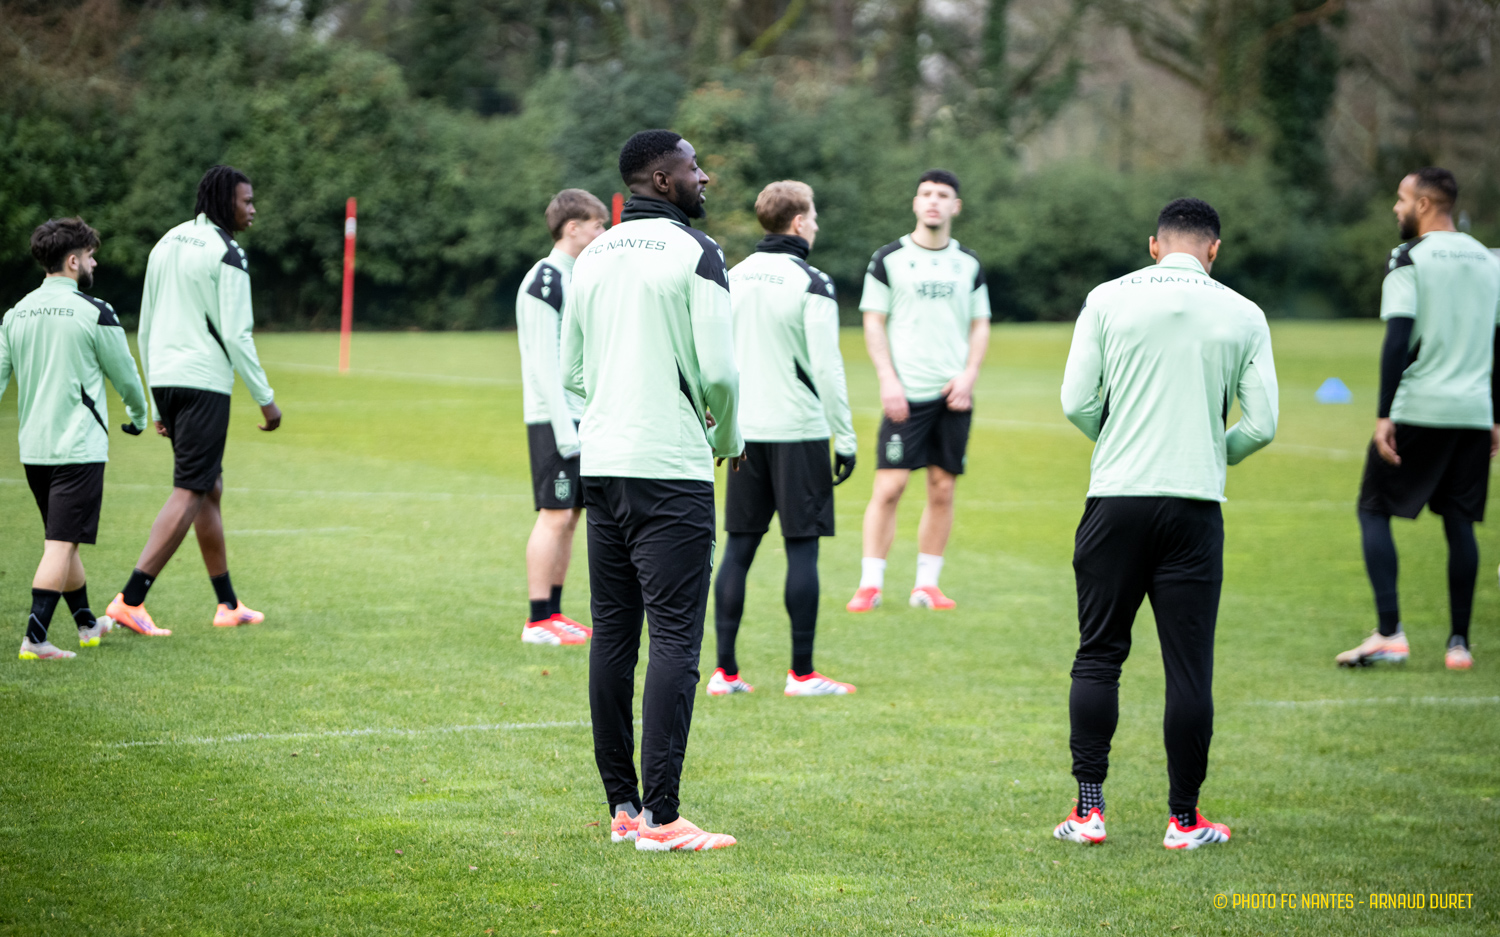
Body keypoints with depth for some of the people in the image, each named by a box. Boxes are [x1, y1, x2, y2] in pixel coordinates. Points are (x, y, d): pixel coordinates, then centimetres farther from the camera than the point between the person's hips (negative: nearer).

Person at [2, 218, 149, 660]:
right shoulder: (93, 312, -9)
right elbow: (125, 375, 1)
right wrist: (138, 416, 20)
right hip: (78, 447, -7)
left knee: (61, 539, 18)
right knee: (61, 544, -8)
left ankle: (87, 623, 32)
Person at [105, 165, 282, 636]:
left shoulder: (166, 244, 15)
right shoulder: (225, 253, -10)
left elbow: (145, 330, 17)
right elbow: (236, 335, -14)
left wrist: (158, 405, 22)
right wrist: (266, 399, -6)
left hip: (164, 380, 9)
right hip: (204, 382, -9)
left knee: (211, 489, 16)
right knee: (188, 494, -8)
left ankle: (228, 605, 22)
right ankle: (130, 601, -16)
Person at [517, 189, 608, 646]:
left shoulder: (577, 278, 17)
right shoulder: (544, 279, -12)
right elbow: (543, 360, -16)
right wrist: (564, 426, -19)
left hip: (579, 417, 9)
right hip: (553, 419, -9)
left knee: (569, 516, 9)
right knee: (555, 515, -8)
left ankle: (553, 613, 14)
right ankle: (538, 621, -6)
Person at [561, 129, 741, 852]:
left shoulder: (592, 257, 13)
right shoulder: (695, 253, -8)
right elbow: (718, 370, -13)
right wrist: (728, 439, 5)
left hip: (601, 463, 7)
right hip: (671, 468, -7)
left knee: (612, 635, 10)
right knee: (674, 637, -7)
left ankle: (622, 805, 13)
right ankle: (660, 818, -10)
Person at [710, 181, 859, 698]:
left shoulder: (731, 278, 9)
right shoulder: (810, 283, -9)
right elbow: (826, 366, -12)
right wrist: (845, 438, -7)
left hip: (744, 433, 6)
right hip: (798, 431, -6)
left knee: (738, 547, 7)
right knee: (802, 549, 0)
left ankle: (725, 670, 5)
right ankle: (802, 673, 1)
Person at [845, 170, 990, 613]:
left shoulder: (969, 264, 12)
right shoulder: (889, 258, 3)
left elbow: (980, 325, 15)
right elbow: (873, 323, 2)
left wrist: (968, 375, 0)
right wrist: (888, 380, -8)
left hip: (953, 394, 3)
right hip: (906, 393, -3)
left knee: (942, 489, 3)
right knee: (889, 486, -9)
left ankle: (927, 584, 11)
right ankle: (870, 584, -3)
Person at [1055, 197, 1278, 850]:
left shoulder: (1108, 299, 3)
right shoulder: (1243, 316, 4)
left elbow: (1076, 403, -1)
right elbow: (1261, 424, 2)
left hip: (1115, 500, 0)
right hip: (1195, 503, 0)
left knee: (1098, 656, 8)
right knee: (1189, 667, 4)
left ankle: (1089, 808, 5)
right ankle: (1185, 820, 8)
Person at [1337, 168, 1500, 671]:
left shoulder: (1410, 260, -7)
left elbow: (1398, 340, -15)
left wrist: (1383, 415, -15)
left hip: (1417, 409, -5)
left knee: (1374, 510, 4)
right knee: (1459, 522, 11)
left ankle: (1389, 633, -8)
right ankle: (1459, 643, 9)